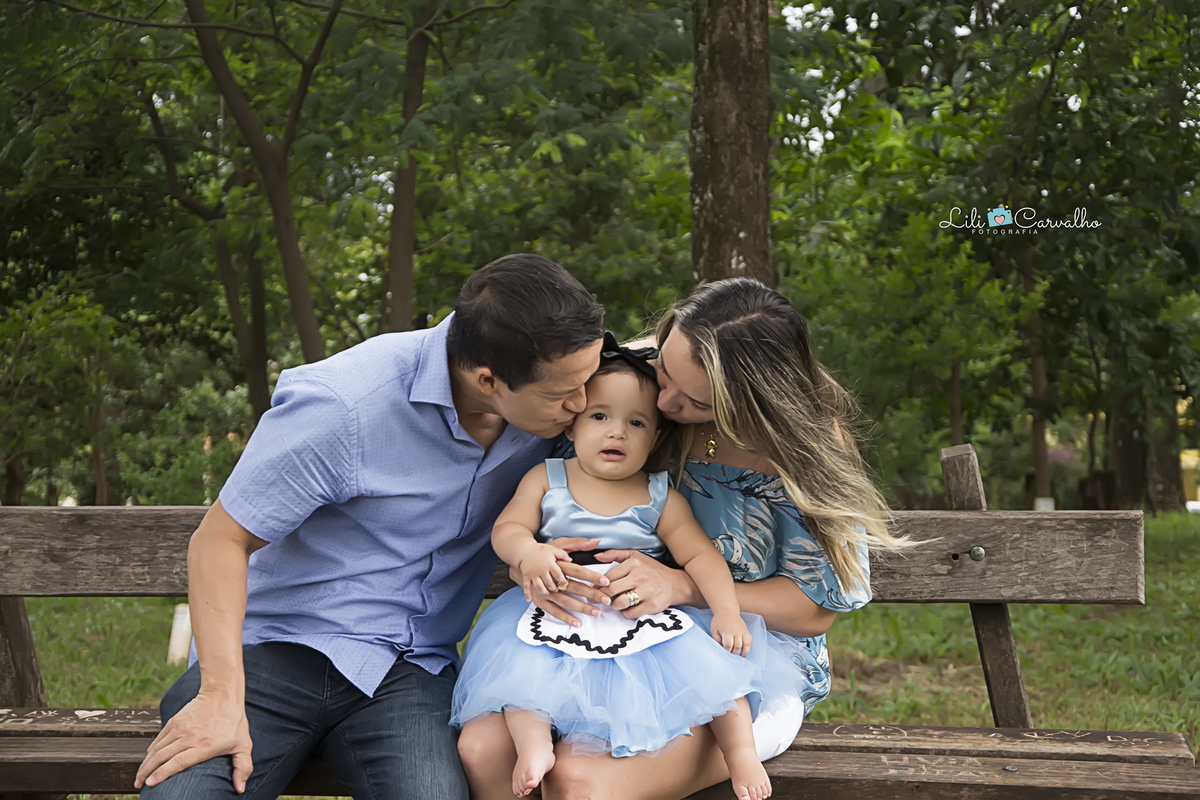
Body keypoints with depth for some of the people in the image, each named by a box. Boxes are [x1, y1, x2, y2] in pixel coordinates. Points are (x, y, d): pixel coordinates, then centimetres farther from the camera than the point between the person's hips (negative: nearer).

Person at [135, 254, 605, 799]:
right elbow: (219, 540, -11)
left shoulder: (547, 407, -2)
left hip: (407, 671, 3)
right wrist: (221, 696, -21)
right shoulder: (343, 405, -19)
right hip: (277, 648, -3)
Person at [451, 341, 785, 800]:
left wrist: (727, 611, -14)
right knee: (520, 660, -26)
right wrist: (529, 553, -26)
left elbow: (700, 555, 0)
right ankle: (534, 743, -25)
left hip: (646, 619, 0)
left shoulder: (662, 499, 3)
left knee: (708, 658, -19)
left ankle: (741, 749, -10)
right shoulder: (546, 479, 4)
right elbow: (507, 529, -2)